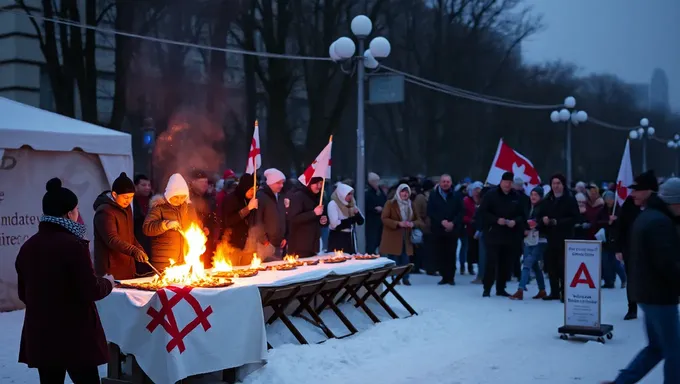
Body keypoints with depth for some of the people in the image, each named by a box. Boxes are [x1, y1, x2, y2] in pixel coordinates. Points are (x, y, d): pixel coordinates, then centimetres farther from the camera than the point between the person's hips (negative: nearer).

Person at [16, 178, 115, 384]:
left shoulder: (27, 247, 6)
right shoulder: (72, 244, -16)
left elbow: (23, 293, 14)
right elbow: (90, 291, -16)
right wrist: (107, 282, 4)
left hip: (39, 335, 7)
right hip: (75, 334, -7)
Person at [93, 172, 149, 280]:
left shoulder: (126, 207, 12)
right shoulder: (104, 212, -16)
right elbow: (112, 240, -26)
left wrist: (140, 250, 8)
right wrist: (134, 251, -37)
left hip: (128, 267, 8)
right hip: (112, 270, -8)